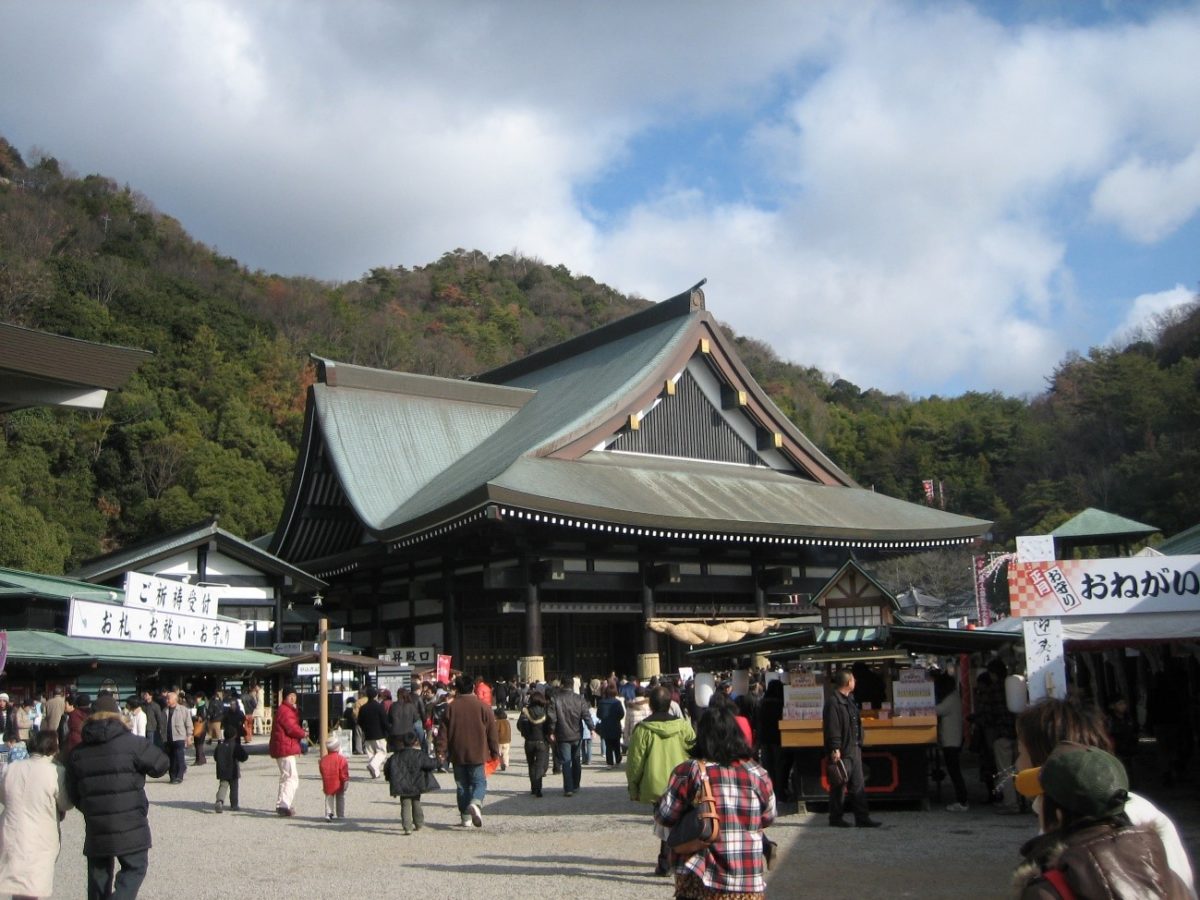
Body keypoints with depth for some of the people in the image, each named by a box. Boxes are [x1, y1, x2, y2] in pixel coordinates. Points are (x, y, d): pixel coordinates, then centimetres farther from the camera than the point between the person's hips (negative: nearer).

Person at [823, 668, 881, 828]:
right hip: (841, 751, -9)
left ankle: (862, 818, 13)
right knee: (839, 786, 0)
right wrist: (835, 749, -24)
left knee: (858, 785, 10)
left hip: (854, 749, 10)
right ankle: (835, 818, 11)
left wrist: (859, 744, 19)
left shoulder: (849, 700, 15)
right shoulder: (833, 701, -16)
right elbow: (832, 728, -21)